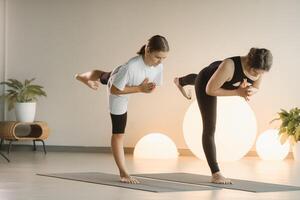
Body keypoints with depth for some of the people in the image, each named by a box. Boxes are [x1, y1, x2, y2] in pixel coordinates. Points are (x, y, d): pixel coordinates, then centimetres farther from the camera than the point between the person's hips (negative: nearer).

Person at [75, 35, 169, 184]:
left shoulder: (158, 66, -28)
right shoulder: (131, 66, -47)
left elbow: (153, 87, -10)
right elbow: (115, 90, -36)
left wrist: (148, 88, -33)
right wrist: (139, 89, -39)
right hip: (116, 88, -7)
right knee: (118, 133, -6)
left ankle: (83, 77, 76)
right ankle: (123, 173, 3)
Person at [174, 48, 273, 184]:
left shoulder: (259, 67, -29)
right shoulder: (229, 66, -46)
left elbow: (255, 88, -8)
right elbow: (210, 90, -33)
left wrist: (249, 91, -33)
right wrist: (237, 92, -37)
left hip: (219, 76, 7)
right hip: (206, 82, -7)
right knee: (209, 129, -14)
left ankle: (180, 81, 79)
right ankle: (215, 174, -13)